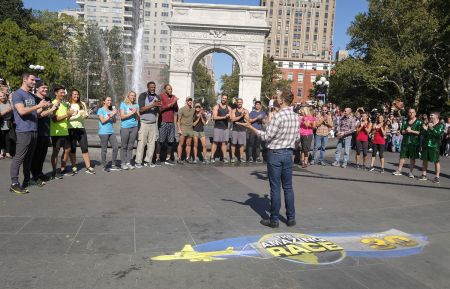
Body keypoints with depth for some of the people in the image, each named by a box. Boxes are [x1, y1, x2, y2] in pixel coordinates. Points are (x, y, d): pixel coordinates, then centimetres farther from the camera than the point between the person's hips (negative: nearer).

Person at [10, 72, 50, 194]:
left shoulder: (32, 96, 19)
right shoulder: (17, 94, -5)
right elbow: (22, 111, -19)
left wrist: (45, 107, 13)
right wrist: (38, 106, -15)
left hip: (34, 130, 8)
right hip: (23, 131, -8)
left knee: (29, 157, 12)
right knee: (19, 157, -8)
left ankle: (27, 180, 18)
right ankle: (14, 184, -6)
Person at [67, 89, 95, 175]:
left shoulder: (82, 104, 13)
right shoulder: (67, 104, 2)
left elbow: (86, 115, 17)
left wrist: (84, 115, -5)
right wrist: (72, 114, -22)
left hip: (81, 128, 2)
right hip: (71, 129, -2)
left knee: (85, 148, -2)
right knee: (72, 149, 5)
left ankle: (88, 167, -1)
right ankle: (74, 167, 14)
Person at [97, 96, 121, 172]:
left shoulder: (111, 110, 13)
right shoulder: (101, 110, -3)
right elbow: (102, 121, -13)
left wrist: (114, 115, -4)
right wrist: (111, 115, -16)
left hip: (111, 132, 6)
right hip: (103, 132, -6)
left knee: (116, 148, 2)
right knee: (104, 149, 0)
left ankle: (113, 165, 12)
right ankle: (104, 166, 9)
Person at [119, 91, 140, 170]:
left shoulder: (136, 105, 12)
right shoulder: (123, 104, 1)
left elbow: (138, 118, 11)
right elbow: (122, 116, -7)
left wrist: (136, 113, -8)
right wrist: (132, 113, -12)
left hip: (134, 127, 4)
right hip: (125, 128, -3)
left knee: (131, 146, 4)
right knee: (124, 146, 0)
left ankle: (128, 162, 10)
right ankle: (123, 163, 6)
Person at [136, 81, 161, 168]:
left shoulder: (157, 97, 12)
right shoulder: (143, 95, -1)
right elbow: (141, 109, -12)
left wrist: (158, 105, -7)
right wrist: (152, 105, -21)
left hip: (153, 123, 4)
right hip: (144, 123, -4)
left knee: (152, 143, 2)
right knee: (141, 142, -5)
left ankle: (148, 161, 9)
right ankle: (138, 161, 0)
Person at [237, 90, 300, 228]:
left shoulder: (278, 116, -17)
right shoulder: (296, 117, 3)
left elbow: (267, 137, -14)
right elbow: (297, 138, 11)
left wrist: (250, 127, -8)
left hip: (275, 153, -6)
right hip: (288, 153, 6)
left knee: (275, 188, 1)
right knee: (288, 187, 12)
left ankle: (274, 219, 9)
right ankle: (291, 218, 17)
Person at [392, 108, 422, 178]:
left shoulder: (419, 122, -1)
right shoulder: (405, 121, 11)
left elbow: (420, 132, -9)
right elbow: (401, 131, 7)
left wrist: (411, 131, -16)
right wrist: (406, 131, -12)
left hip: (414, 142, -3)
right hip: (405, 142, 3)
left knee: (412, 158, 2)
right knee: (402, 156, 3)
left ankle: (410, 172, 10)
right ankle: (399, 171, 9)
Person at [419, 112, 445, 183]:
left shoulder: (441, 125, 0)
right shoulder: (428, 124, 14)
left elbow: (440, 135, -15)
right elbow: (423, 134, 14)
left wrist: (432, 128, -20)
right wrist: (424, 129, -5)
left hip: (435, 146, -5)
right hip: (426, 145, 5)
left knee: (436, 161, -2)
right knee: (425, 160, 8)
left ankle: (437, 177, 3)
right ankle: (424, 175, 16)